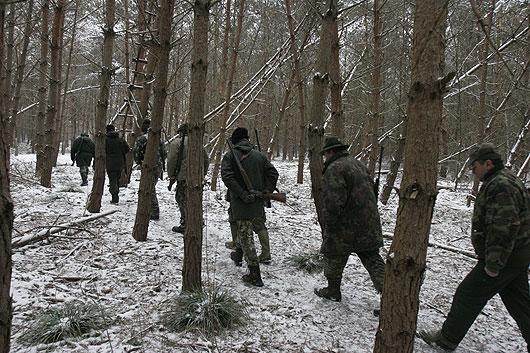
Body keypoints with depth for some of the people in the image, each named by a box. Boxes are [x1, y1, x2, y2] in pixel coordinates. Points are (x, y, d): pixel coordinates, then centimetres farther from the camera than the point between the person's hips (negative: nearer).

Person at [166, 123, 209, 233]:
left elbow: (171, 161, -7)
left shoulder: (176, 143, -3)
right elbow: (206, 160, 18)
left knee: (183, 200, 0)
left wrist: (171, 177, 1)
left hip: (184, 178, -6)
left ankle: (185, 226, 1)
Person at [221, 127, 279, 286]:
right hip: (258, 203, 5)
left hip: (241, 203, -5)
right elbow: (273, 173, 2)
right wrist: (266, 191, 0)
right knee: (245, 231, 26)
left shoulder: (230, 156, -5)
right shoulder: (259, 155, 8)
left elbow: (227, 176, -19)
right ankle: (238, 255, 48)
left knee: (246, 236, 0)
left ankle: (255, 276, 0)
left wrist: (242, 194, -19)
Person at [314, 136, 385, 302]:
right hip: (369, 224, 8)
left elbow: (333, 201, -25)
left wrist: (327, 225, -15)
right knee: (372, 258, 12)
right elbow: (371, 188, 21)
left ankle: (333, 291, 26)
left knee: (334, 257, 11)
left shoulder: (334, 169, -16)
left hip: (346, 225, -8)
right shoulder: (359, 164, 14)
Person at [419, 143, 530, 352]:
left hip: (505, 258, -10)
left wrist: (494, 265, -24)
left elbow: (504, 229, -28)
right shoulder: (507, 181, 14)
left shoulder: (500, 186, -22)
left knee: (468, 296, 0)